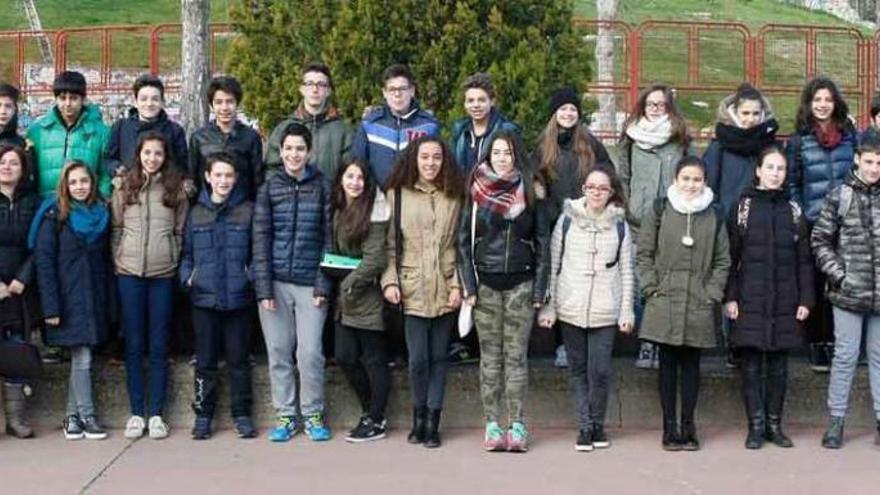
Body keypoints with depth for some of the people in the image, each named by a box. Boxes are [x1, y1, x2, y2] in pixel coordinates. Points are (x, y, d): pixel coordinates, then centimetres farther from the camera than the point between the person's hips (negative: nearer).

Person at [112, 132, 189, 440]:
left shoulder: (176, 188, 5)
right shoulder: (124, 187, 6)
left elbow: (180, 231, 7)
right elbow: (116, 229, 8)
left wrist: (175, 261, -1)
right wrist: (118, 263, 1)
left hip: (163, 274, 0)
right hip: (129, 273, 1)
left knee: (158, 346, 3)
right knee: (134, 345, 4)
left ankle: (156, 414, 9)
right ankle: (136, 413, 10)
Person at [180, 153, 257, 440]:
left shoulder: (247, 211, 1)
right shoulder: (196, 213, 7)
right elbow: (186, 253, 12)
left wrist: (253, 276, -11)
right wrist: (187, 277, -4)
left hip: (238, 298, -1)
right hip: (204, 298, 1)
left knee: (239, 359, 7)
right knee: (205, 360, 8)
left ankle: (241, 414, 16)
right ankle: (203, 414, 17)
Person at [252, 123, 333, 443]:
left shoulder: (322, 187, 3)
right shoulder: (269, 188, 5)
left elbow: (329, 237, 1)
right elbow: (261, 238, 0)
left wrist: (324, 284, -6)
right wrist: (264, 287, -7)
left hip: (310, 282, -1)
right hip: (276, 281, 1)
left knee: (310, 353, -4)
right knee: (279, 352, 5)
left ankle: (313, 415, 12)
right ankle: (285, 415, 17)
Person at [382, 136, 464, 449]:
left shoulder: (454, 197, 8)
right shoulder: (397, 195, 4)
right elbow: (389, 244, 4)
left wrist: (458, 285, -2)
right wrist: (389, 281, -6)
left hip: (445, 291, 2)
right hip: (412, 290, -1)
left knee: (438, 357, 5)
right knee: (418, 358, -5)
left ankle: (432, 422, 13)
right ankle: (419, 416, 17)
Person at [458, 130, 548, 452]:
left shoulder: (531, 193, 4)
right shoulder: (477, 191, 4)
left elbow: (542, 243, 4)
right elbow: (464, 240, 4)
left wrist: (539, 289, -2)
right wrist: (469, 285, -3)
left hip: (520, 283, 0)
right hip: (486, 283, 0)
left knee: (516, 354, 0)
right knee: (490, 355, 4)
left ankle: (517, 425, 3)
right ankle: (492, 425, 8)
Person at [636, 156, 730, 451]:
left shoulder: (714, 217, 7)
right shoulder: (659, 211, 3)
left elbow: (722, 261, 9)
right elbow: (643, 254, 4)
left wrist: (712, 293, -1)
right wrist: (651, 288, -4)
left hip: (699, 304, 1)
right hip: (665, 302, -1)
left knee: (691, 363, 7)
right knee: (668, 363, 4)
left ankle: (688, 425, 16)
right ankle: (669, 427, 11)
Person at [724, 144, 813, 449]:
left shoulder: (793, 210, 10)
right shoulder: (742, 207, 3)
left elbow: (804, 260, 10)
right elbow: (730, 256, 0)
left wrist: (806, 299, 3)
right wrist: (730, 297, -7)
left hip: (784, 303, 2)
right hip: (750, 301, -2)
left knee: (778, 364, 7)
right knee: (752, 364, 0)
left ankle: (774, 424, 15)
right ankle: (756, 425, 7)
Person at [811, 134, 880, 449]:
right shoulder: (840, 196, -1)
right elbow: (820, 241, 1)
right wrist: (838, 274, -7)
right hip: (848, 293, -1)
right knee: (845, 356, 4)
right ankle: (836, 421, 13)